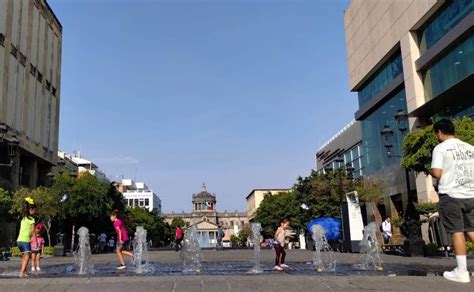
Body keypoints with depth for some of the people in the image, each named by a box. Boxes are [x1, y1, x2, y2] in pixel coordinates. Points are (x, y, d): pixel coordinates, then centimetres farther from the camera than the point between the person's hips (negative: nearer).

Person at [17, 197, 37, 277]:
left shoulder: (23, 219, 16)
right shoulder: (31, 219, -6)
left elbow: (22, 230, 15)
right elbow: (33, 231, -8)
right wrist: (36, 240, -1)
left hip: (19, 240, 8)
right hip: (25, 241, -8)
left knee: (24, 256, 20)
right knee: (27, 257, -10)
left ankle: (23, 271, 30)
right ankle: (22, 273, -21)